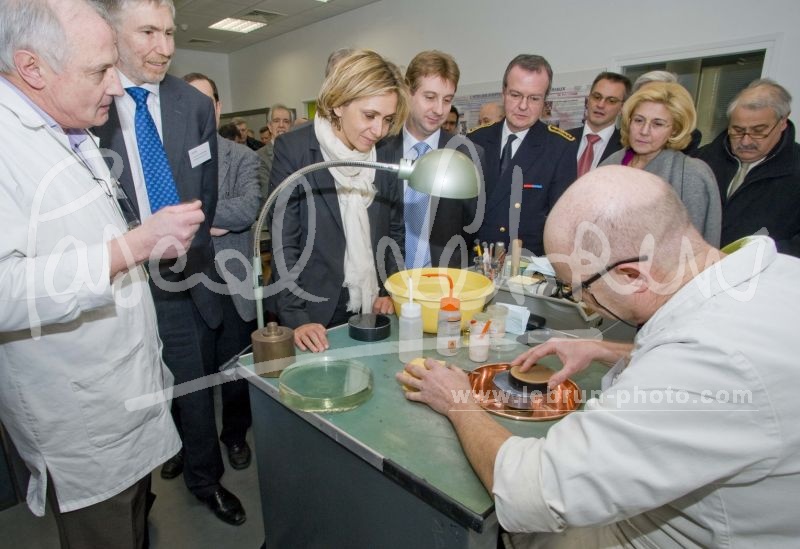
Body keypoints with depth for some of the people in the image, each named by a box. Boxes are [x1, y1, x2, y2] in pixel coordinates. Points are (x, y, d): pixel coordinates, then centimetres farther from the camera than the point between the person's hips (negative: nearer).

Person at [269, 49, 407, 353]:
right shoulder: (293, 149, -10)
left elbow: (394, 231, 10)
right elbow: (283, 243, -11)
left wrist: (389, 291, 1)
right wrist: (296, 318, -15)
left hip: (373, 311, 4)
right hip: (316, 314, -3)